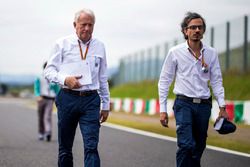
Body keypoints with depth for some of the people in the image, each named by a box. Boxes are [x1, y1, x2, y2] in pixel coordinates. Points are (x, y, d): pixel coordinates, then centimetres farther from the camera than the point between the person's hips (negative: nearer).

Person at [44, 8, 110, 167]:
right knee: (65, 148, 7)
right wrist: (65, 79, -14)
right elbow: (49, 70, 5)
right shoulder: (63, 44, 5)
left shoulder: (99, 46, 13)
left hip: (91, 100, 1)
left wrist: (106, 105, 18)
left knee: (91, 146, -11)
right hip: (67, 98, -1)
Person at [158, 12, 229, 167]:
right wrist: (163, 109, -1)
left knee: (199, 147, 10)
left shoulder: (211, 53, 6)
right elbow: (164, 81, 3)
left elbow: (216, 81, 9)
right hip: (184, 103, -3)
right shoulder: (175, 52, -1)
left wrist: (222, 107, -1)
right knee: (186, 144, -18)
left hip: (204, 106, 3)